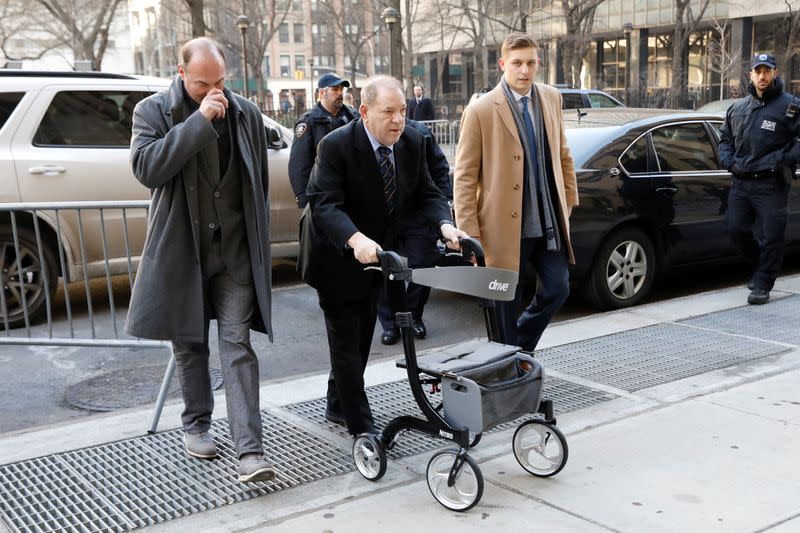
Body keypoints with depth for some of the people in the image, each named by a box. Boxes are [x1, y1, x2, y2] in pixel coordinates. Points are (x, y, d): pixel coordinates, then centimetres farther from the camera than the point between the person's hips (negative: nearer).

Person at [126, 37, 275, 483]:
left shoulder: (247, 114, 4)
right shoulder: (153, 111, -3)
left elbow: (260, 184, 11)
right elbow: (146, 167, -20)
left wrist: (261, 244, 10)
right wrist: (199, 121, -23)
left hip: (235, 251, 1)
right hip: (181, 249, 0)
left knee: (237, 345, -5)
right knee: (190, 344, 12)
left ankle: (250, 450, -8)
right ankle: (196, 425, 33)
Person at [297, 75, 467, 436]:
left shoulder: (412, 142, -9)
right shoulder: (336, 146, -27)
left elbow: (425, 194, -5)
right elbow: (324, 203, -35)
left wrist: (445, 225, -26)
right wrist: (356, 239, -53)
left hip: (374, 253, 7)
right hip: (337, 257, -7)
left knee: (362, 336, 19)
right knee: (346, 340, 0)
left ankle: (338, 405, 38)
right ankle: (361, 426, 9)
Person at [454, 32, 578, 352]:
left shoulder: (551, 99, 7)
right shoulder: (481, 110, -10)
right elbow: (465, 177, -9)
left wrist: (569, 201, 14)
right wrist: (470, 235, -12)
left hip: (549, 223, 5)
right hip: (506, 227, -5)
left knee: (557, 289, 5)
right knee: (508, 304, 5)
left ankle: (520, 348, 29)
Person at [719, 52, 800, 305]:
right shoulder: (737, 108, 14)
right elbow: (724, 138, 25)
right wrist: (730, 162, 10)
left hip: (771, 185, -5)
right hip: (740, 183, 5)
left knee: (771, 236, -3)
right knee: (737, 230, 6)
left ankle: (762, 285, 8)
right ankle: (763, 267, 30)